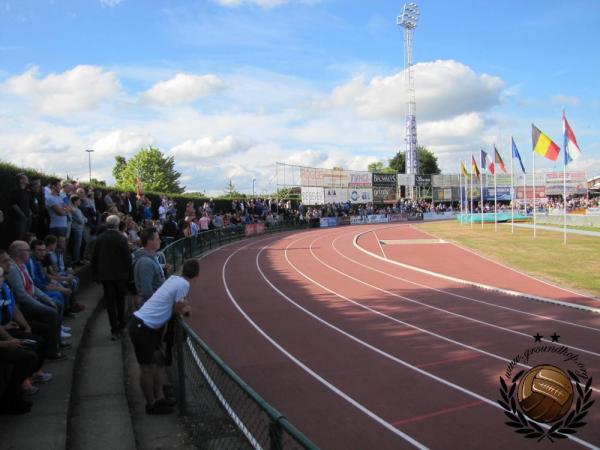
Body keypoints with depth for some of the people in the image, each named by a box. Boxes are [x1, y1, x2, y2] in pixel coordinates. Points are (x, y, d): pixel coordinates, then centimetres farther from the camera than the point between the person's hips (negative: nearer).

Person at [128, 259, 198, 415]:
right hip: (142, 327, -9)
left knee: (156, 361, 16)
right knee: (147, 367, 4)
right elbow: (178, 310, -9)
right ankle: (151, 404, 16)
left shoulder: (173, 278, 8)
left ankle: (159, 397, 26)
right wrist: (187, 309, 10)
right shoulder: (184, 284, -15)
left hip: (140, 322, 9)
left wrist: (184, 306, 3)